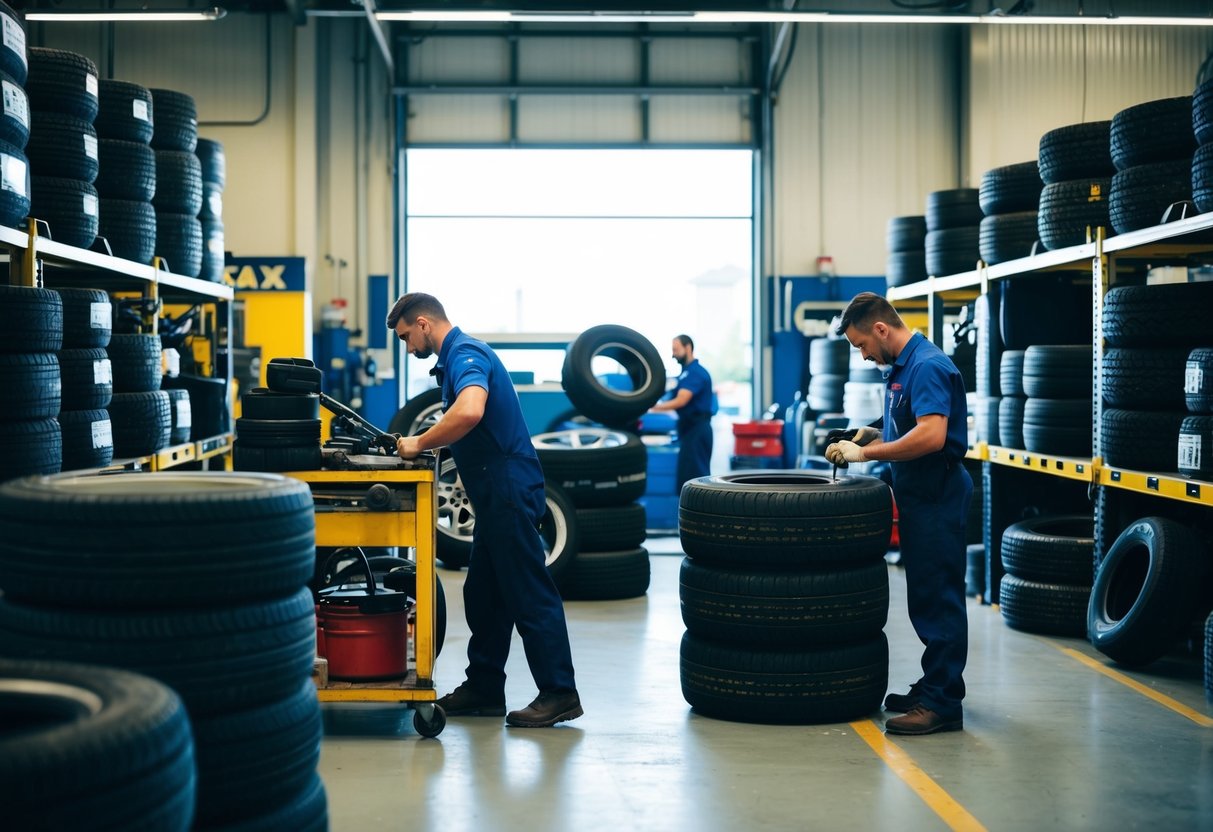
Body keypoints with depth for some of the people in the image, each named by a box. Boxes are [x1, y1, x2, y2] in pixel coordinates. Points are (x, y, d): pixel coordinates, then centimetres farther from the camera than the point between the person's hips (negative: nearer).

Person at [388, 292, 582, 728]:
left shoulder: (466, 354, -15)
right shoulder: (456, 357, 18)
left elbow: (469, 412, -34)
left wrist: (420, 444, -22)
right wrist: (420, 442, 10)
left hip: (510, 491, -11)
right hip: (497, 494, 11)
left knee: (529, 594, -7)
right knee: (484, 595, 14)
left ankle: (559, 693, -1)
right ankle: (483, 689, 22)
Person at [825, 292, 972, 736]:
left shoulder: (928, 366, -19)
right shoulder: (903, 367, 14)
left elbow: (931, 436, -30)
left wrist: (866, 452, -23)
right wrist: (874, 436, 7)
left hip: (937, 498, -10)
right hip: (919, 496, 10)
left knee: (938, 600, -6)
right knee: (927, 599, 15)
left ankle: (942, 704, -1)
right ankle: (935, 687, 24)